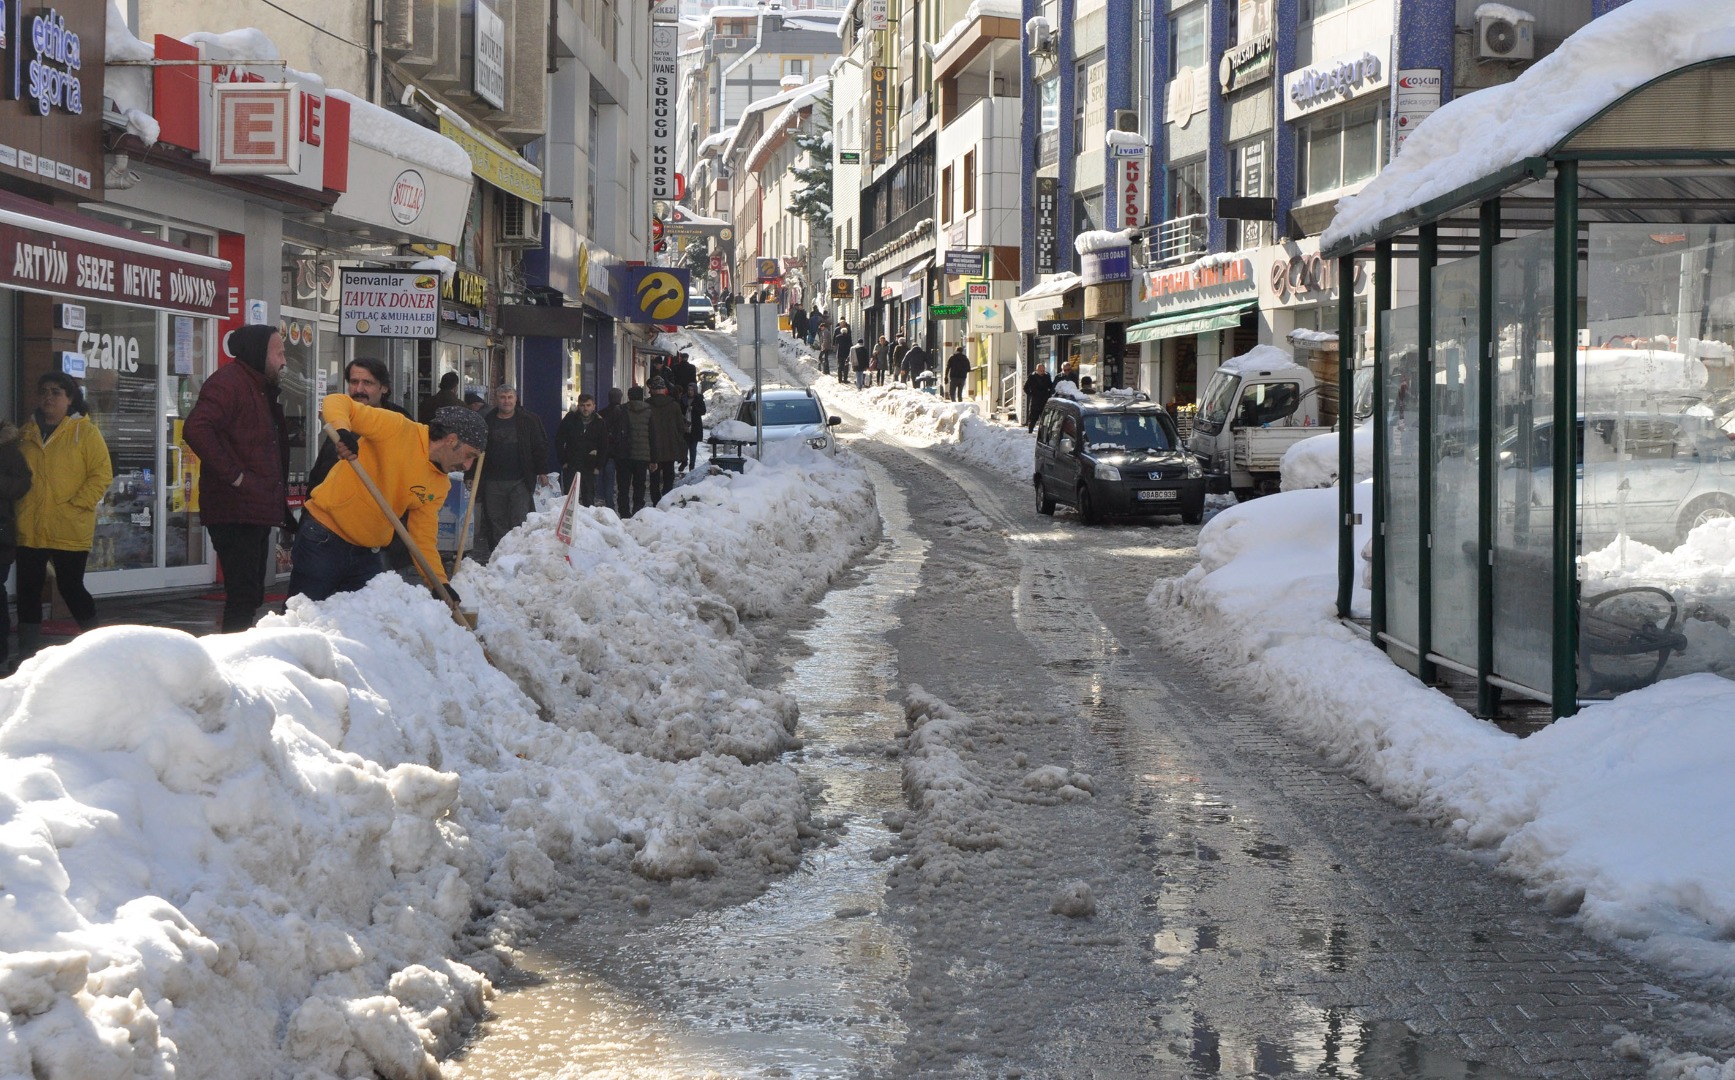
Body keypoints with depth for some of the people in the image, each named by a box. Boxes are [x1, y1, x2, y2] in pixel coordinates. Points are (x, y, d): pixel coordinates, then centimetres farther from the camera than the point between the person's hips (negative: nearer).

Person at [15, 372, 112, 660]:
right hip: (29, 529, 5)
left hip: (70, 530, -5)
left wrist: (75, 505, -14)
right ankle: (27, 655, 15)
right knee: (28, 589, 6)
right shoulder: (27, 433, 14)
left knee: (71, 587, 0)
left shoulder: (85, 432, -1)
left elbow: (101, 474, -7)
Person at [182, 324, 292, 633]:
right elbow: (196, 429, -26)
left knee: (250, 596, 14)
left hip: (256, 512, 10)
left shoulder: (261, 389, 21)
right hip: (236, 511, -10)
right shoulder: (229, 381, -11)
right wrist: (233, 475, -23)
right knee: (243, 597, -12)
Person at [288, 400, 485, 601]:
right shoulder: (397, 429, -14)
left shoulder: (440, 486, 7)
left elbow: (423, 539, 7)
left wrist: (439, 583, -7)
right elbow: (336, 402, -16)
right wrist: (342, 431, -39)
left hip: (367, 554, 7)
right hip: (323, 540, -7)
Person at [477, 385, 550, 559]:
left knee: (519, 520, -4)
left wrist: (542, 471, 0)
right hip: (493, 482, 2)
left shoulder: (529, 420, 4)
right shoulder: (486, 422, 7)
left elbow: (540, 446, 6)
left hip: (521, 480, -2)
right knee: (496, 522, 6)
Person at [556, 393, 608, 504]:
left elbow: (604, 447, 6)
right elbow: (558, 441, 2)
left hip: (590, 468, 0)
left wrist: (598, 466, -1)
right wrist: (563, 461, -3)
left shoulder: (600, 423, 0)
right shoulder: (570, 419, -2)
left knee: (589, 499, 2)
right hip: (570, 465, 0)